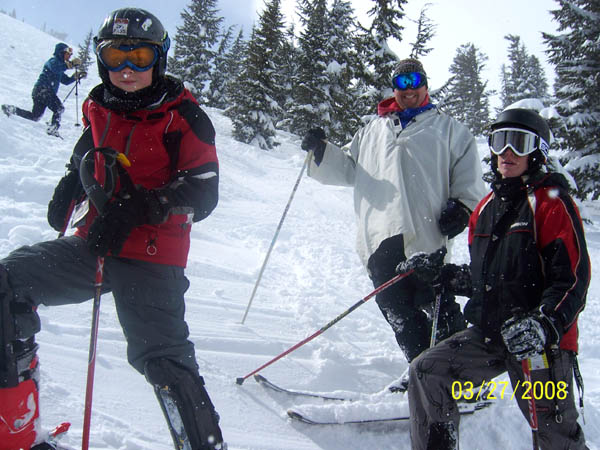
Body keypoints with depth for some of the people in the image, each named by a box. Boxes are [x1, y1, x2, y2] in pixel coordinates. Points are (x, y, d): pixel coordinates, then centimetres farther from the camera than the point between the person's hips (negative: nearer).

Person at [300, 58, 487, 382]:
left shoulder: (448, 129, 16)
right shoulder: (373, 130, 26)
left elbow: (468, 176, 10)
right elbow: (347, 169, 25)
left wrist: (461, 207, -7)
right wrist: (321, 151, 8)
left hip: (425, 233, -4)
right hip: (380, 237, 4)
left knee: (435, 302, -8)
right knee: (395, 306, 3)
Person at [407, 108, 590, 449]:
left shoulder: (552, 202, -6)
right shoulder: (487, 206, 15)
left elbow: (573, 277, -14)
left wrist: (544, 325, -28)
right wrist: (444, 274, 6)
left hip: (542, 341, -6)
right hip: (489, 333, 6)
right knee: (426, 373, -5)